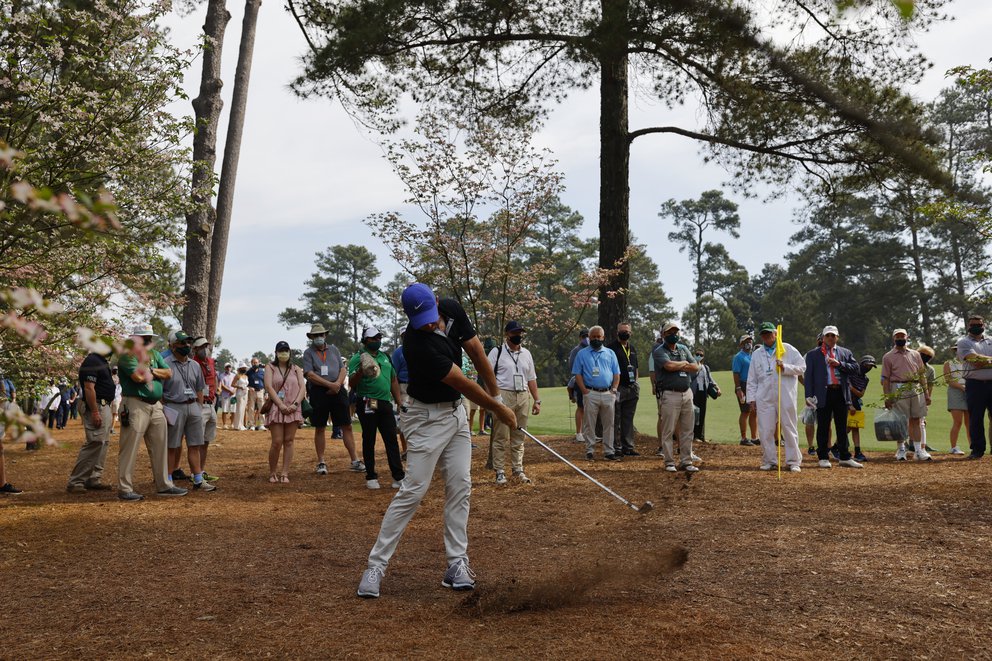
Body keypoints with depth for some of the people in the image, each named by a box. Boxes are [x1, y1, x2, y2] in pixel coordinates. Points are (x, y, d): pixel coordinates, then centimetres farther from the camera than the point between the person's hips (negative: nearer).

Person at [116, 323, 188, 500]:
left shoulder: (155, 354, 17)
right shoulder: (127, 356, -6)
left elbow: (168, 373, 6)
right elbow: (138, 377, -21)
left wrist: (150, 370, -6)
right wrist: (143, 359, -6)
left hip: (156, 406, 8)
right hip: (136, 406, -8)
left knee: (160, 447, 11)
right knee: (130, 449, -5)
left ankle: (164, 485, 19)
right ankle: (124, 489, 0)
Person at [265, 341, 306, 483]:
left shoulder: (296, 370, 13)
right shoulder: (270, 368, 6)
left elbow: (303, 388, 4)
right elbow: (269, 387, -6)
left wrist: (295, 404, -12)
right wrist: (281, 405, -16)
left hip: (293, 409, 2)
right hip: (276, 408, -2)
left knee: (289, 441, 1)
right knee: (277, 442, -7)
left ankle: (285, 474, 4)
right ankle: (272, 473, 9)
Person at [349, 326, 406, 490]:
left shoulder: (385, 357, 15)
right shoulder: (358, 359, -3)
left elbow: (393, 380, 21)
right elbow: (351, 384, -10)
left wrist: (400, 401, 15)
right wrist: (361, 371, -27)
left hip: (386, 404, 5)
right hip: (367, 405, -5)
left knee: (392, 439, 1)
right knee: (369, 440, 4)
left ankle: (398, 476, 1)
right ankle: (371, 477, 14)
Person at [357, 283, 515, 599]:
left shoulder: (452, 310, -7)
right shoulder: (417, 344, -29)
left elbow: (476, 352, 5)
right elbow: (463, 383, -22)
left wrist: (496, 394, 7)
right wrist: (498, 409, -12)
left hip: (455, 412, 7)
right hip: (427, 417, -7)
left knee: (460, 486, 3)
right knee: (413, 490, -10)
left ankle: (456, 563, 9)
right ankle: (376, 566, -3)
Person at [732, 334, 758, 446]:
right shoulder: (739, 357, -6)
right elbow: (736, 374, -13)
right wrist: (738, 389, -21)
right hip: (744, 387, -8)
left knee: (754, 412, 9)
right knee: (745, 412, -7)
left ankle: (754, 438, 15)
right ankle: (744, 438, -2)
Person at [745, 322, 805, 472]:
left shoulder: (788, 349, 6)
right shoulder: (756, 354, 15)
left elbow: (802, 368, 1)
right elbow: (752, 379, 14)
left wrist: (785, 367, -15)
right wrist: (751, 398, 7)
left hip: (785, 396, -3)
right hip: (764, 397, 3)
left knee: (789, 429, 0)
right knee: (765, 430, 1)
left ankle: (793, 462, 7)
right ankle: (769, 461, 11)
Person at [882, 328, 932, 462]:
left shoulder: (915, 354, 15)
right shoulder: (888, 357, 5)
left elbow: (922, 374, 15)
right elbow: (885, 378, 1)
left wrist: (926, 393, 8)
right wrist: (887, 397, -7)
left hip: (916, 389, 3)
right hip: (898, 390, -3)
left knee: (916, 420, 3)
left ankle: (919, 450, 5)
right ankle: (901, 450, 8)